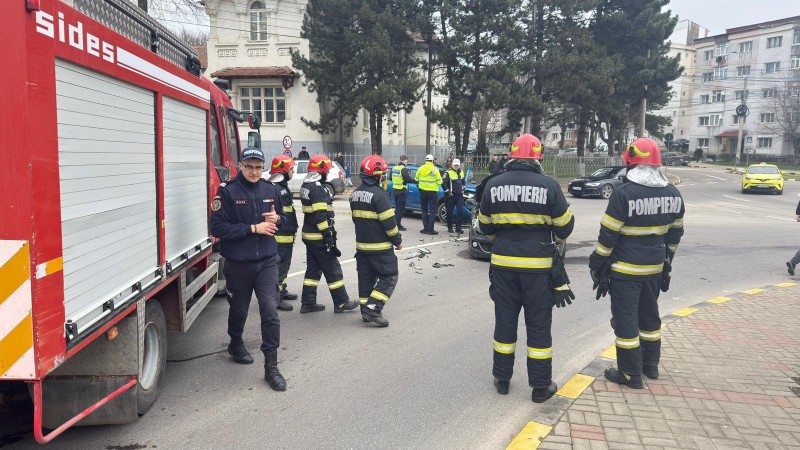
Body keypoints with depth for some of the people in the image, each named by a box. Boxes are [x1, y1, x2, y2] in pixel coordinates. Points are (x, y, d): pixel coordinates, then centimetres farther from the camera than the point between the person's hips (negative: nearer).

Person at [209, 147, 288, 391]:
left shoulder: (271, 190, 3)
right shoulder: (227, 192, -10)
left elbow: (283, 219, 16)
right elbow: (218, 228, -16)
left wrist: (277, 219, -9)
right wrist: (253, 228, -19)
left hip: (267, 262, 2)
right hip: (238, 264, -2)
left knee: (270, 312, -6)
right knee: (239, 309, 18)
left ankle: (271, 366, 3)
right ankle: (236, 344, 48)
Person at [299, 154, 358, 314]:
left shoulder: (306, 186, 12)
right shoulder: (317, 189, -19)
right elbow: (321, 216, -23)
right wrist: (328, 237, -20)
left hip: (309, 235, 10)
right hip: (319, 237, -10)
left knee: (313, 268, 15)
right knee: (333, 270, 0)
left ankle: (308, 303, 19)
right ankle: (341, 303, 9)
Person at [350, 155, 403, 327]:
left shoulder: (355, 194, 9)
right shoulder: (379, 194, -18)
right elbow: (388, 222, -18)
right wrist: (397, 241, -6)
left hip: (361, 245, 8)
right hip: (380, 246, -8)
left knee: (366, 278, 14)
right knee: (389, 277, 0)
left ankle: (366, 311, 19)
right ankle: (373, 309, -8)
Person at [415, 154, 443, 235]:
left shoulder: (420, 168, 0)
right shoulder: (435, 169, -11)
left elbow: (416, 179, 9)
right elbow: (439, 182, -9)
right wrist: (440, 178, 12)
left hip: (423, 191, 4)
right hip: (432, 192, -4)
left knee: (424, 210, 13)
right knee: (432, 211, 1)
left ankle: (425, 228, 11)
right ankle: (430, 229, -2)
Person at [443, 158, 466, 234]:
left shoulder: (461, 173, 14)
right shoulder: (448, 173, -8)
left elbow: (464, 181, 27)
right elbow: (443, 183, -13)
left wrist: (463, 188, 12)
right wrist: (447, 192, -14)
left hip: (459, 195, 5)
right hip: (450, 196, -5)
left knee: (460, 211, -4)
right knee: (450, 212, 3)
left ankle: (458, 228, 0)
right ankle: (449, 227, 16)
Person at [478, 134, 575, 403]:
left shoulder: (494, 185, -2)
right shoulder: (548, 185, -10)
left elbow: (485, 226, 8)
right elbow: (565, 226, -2)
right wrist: (555, 240, 20)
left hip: (503, 264, 2)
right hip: (538, 266, -2)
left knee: (505, 322, 14)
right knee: (538, 325, 9)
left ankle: (502, 379, 24)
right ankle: (541, 386, 17)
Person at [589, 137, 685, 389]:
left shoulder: (624, 194, -19)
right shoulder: (673, 194, 2)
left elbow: (608, 235, -16)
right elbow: (675, 233, 11)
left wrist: (598, 264, -6)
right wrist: (666, 260, 22)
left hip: (625, 269, -7)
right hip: (655, 267, 7)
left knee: (626, 319, 3)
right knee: (649, 315, 21)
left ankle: (631, 374, 11)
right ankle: (651, 365, 34)